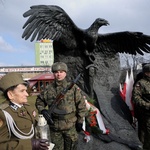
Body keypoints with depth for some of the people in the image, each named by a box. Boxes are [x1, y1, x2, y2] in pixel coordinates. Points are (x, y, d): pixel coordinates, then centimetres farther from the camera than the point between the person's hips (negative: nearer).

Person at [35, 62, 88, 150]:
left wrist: (80, 121, -3)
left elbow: (81, 105, -2)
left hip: (70, 126, -2)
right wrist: (42, 110, -4)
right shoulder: (49, 89, 2)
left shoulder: (73, 88, -4)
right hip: (54, 126, 2)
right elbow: (39, 101, 14)